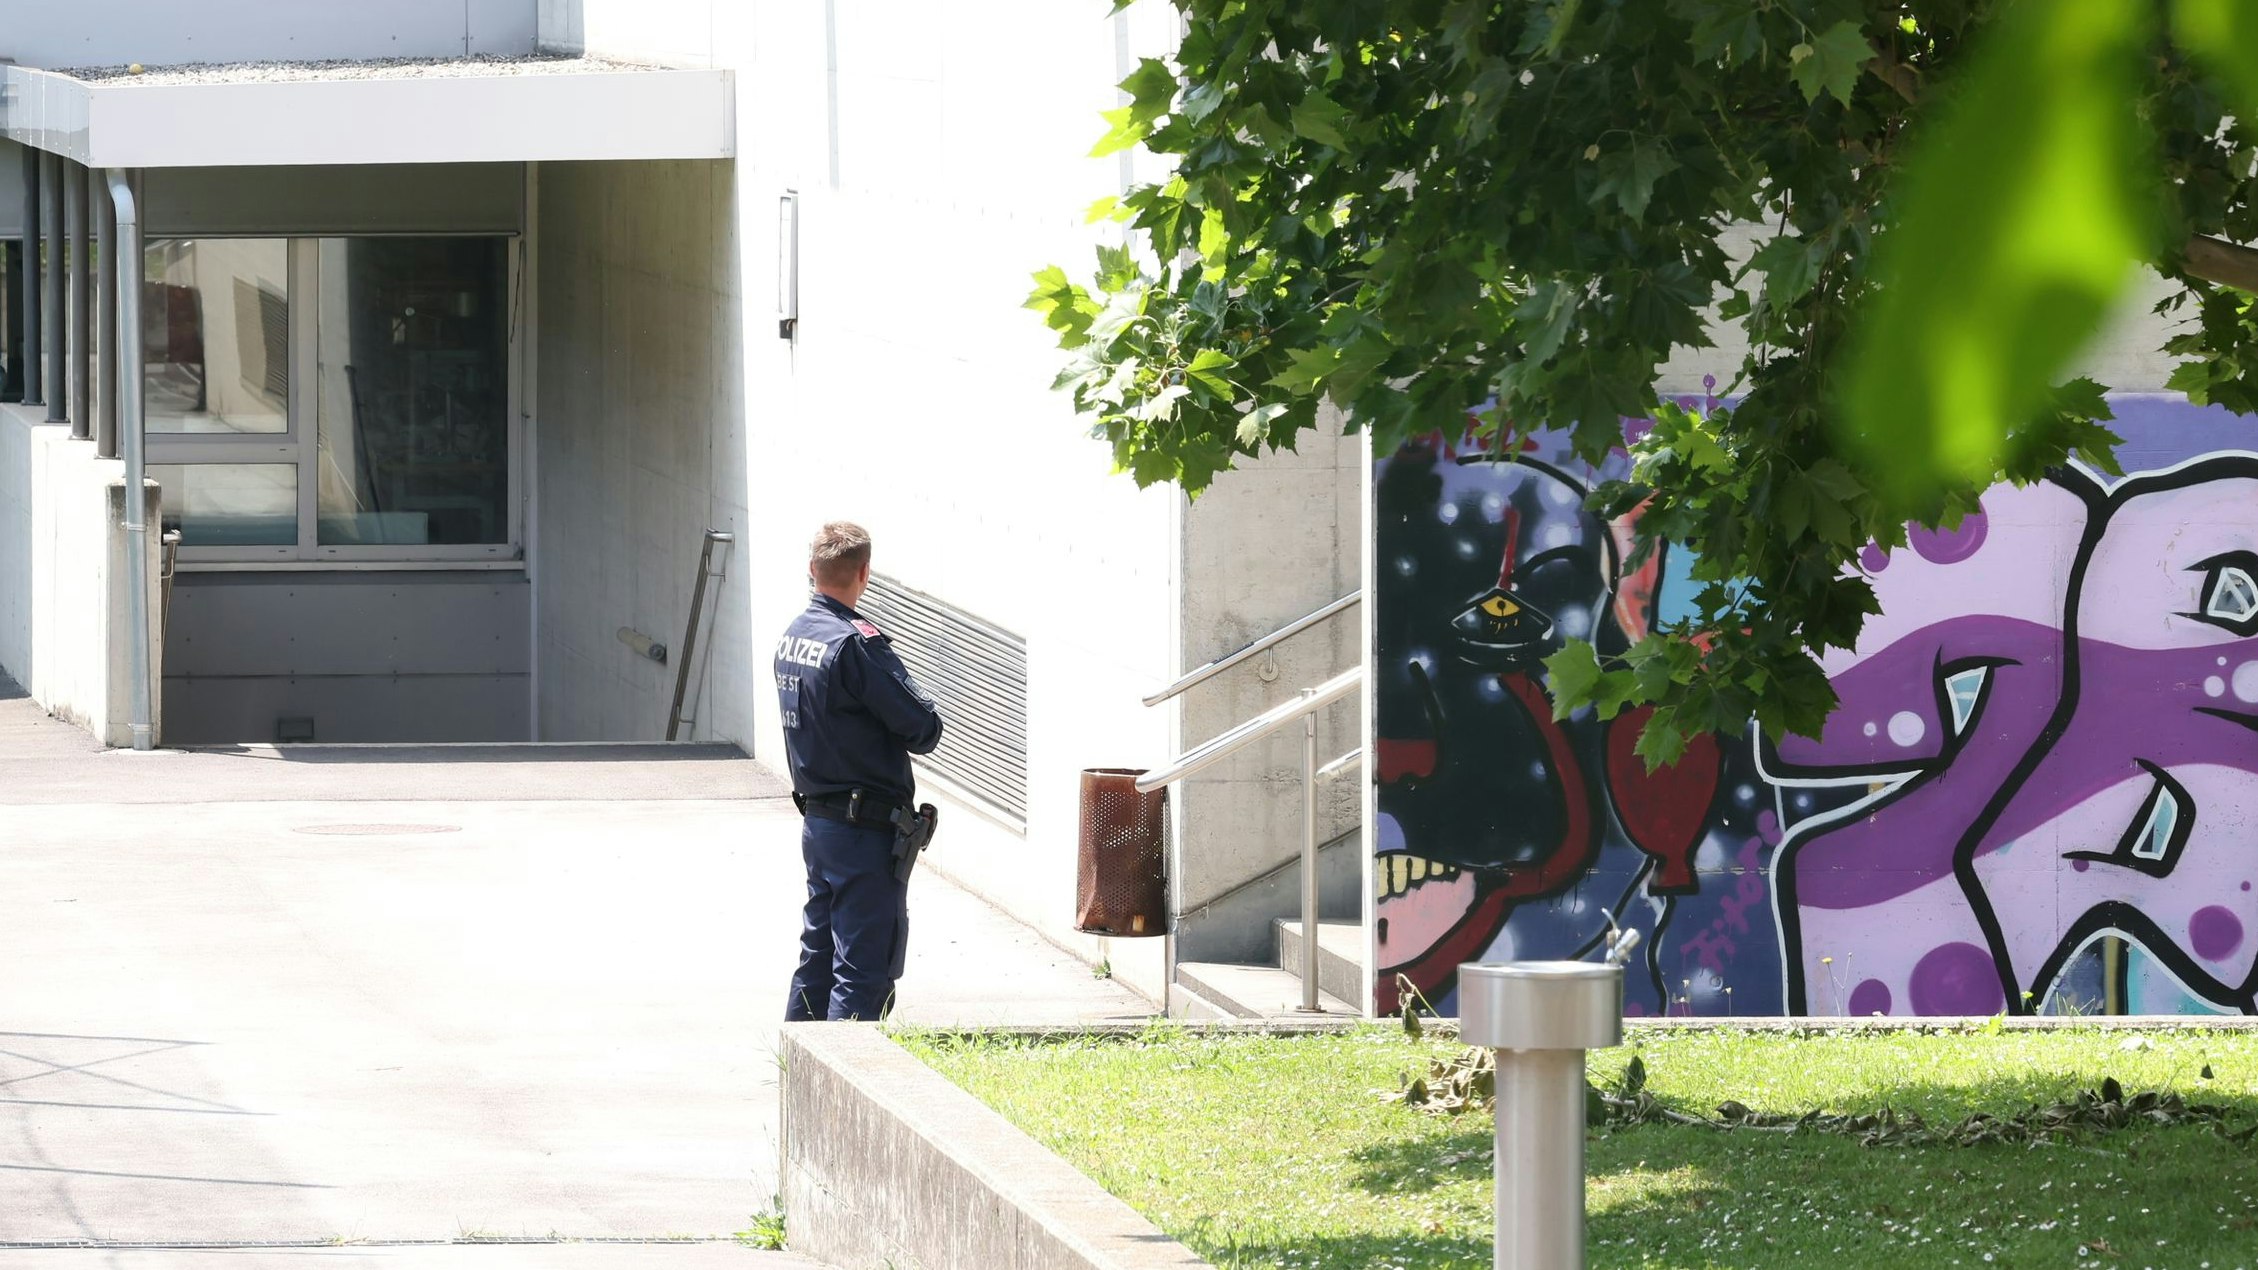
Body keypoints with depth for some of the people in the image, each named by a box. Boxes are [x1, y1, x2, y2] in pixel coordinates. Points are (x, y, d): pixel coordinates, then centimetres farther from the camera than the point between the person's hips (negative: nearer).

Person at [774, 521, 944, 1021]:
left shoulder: (792, 636, 8)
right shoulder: (856, 643, -19)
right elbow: (923, 730, -17)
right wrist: (919, 703, 4)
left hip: (816, 823, 9)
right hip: (866, 830, -9)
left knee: (818, 956, 17)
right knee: (864, 968, -5)